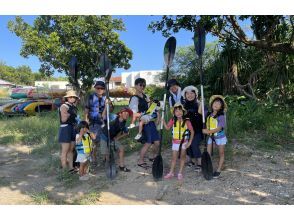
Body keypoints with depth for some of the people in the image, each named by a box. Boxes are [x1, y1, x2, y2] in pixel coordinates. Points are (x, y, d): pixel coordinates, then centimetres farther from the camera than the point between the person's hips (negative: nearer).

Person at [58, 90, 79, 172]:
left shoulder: (74, 107, 16)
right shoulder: (64, 106, -8)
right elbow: (63, 120, -17)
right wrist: (69, 113, -22)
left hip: (73, 129, 8)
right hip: (66, 129, -8)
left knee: (71, 150, 11)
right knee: (65, 151, -3)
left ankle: (71, 168, 18)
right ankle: (64, 169, 4)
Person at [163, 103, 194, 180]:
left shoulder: (186, 121, -14)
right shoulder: (173, 120, -6)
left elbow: (192, 131, -9)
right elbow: (167, 128, -5)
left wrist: (190, 142, -11)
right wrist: (163, 120, -13)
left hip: (184, 141, -1)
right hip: (175, 141, 2)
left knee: (182, 156, 10)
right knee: (174, 157, 9)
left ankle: (180, 173, 23)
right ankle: (171, 172, 21)